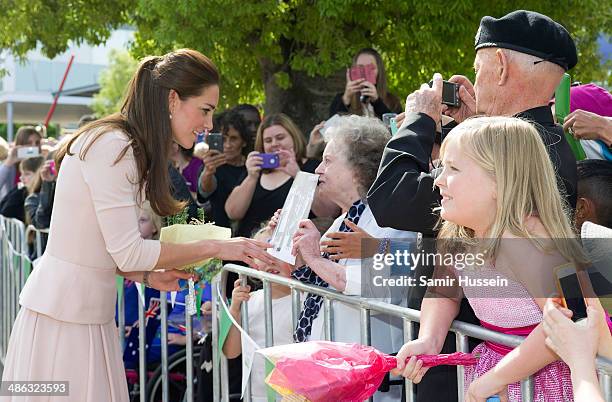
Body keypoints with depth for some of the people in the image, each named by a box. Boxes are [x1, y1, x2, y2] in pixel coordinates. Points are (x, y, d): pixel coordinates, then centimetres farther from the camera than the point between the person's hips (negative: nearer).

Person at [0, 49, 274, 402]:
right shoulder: (112, 146, -16)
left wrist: (149, 276, 4)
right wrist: (217, 248, -12)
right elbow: (128, 251, -18)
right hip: (64, 311, -9)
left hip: (91, 312, 9)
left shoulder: (129, 148, 13)